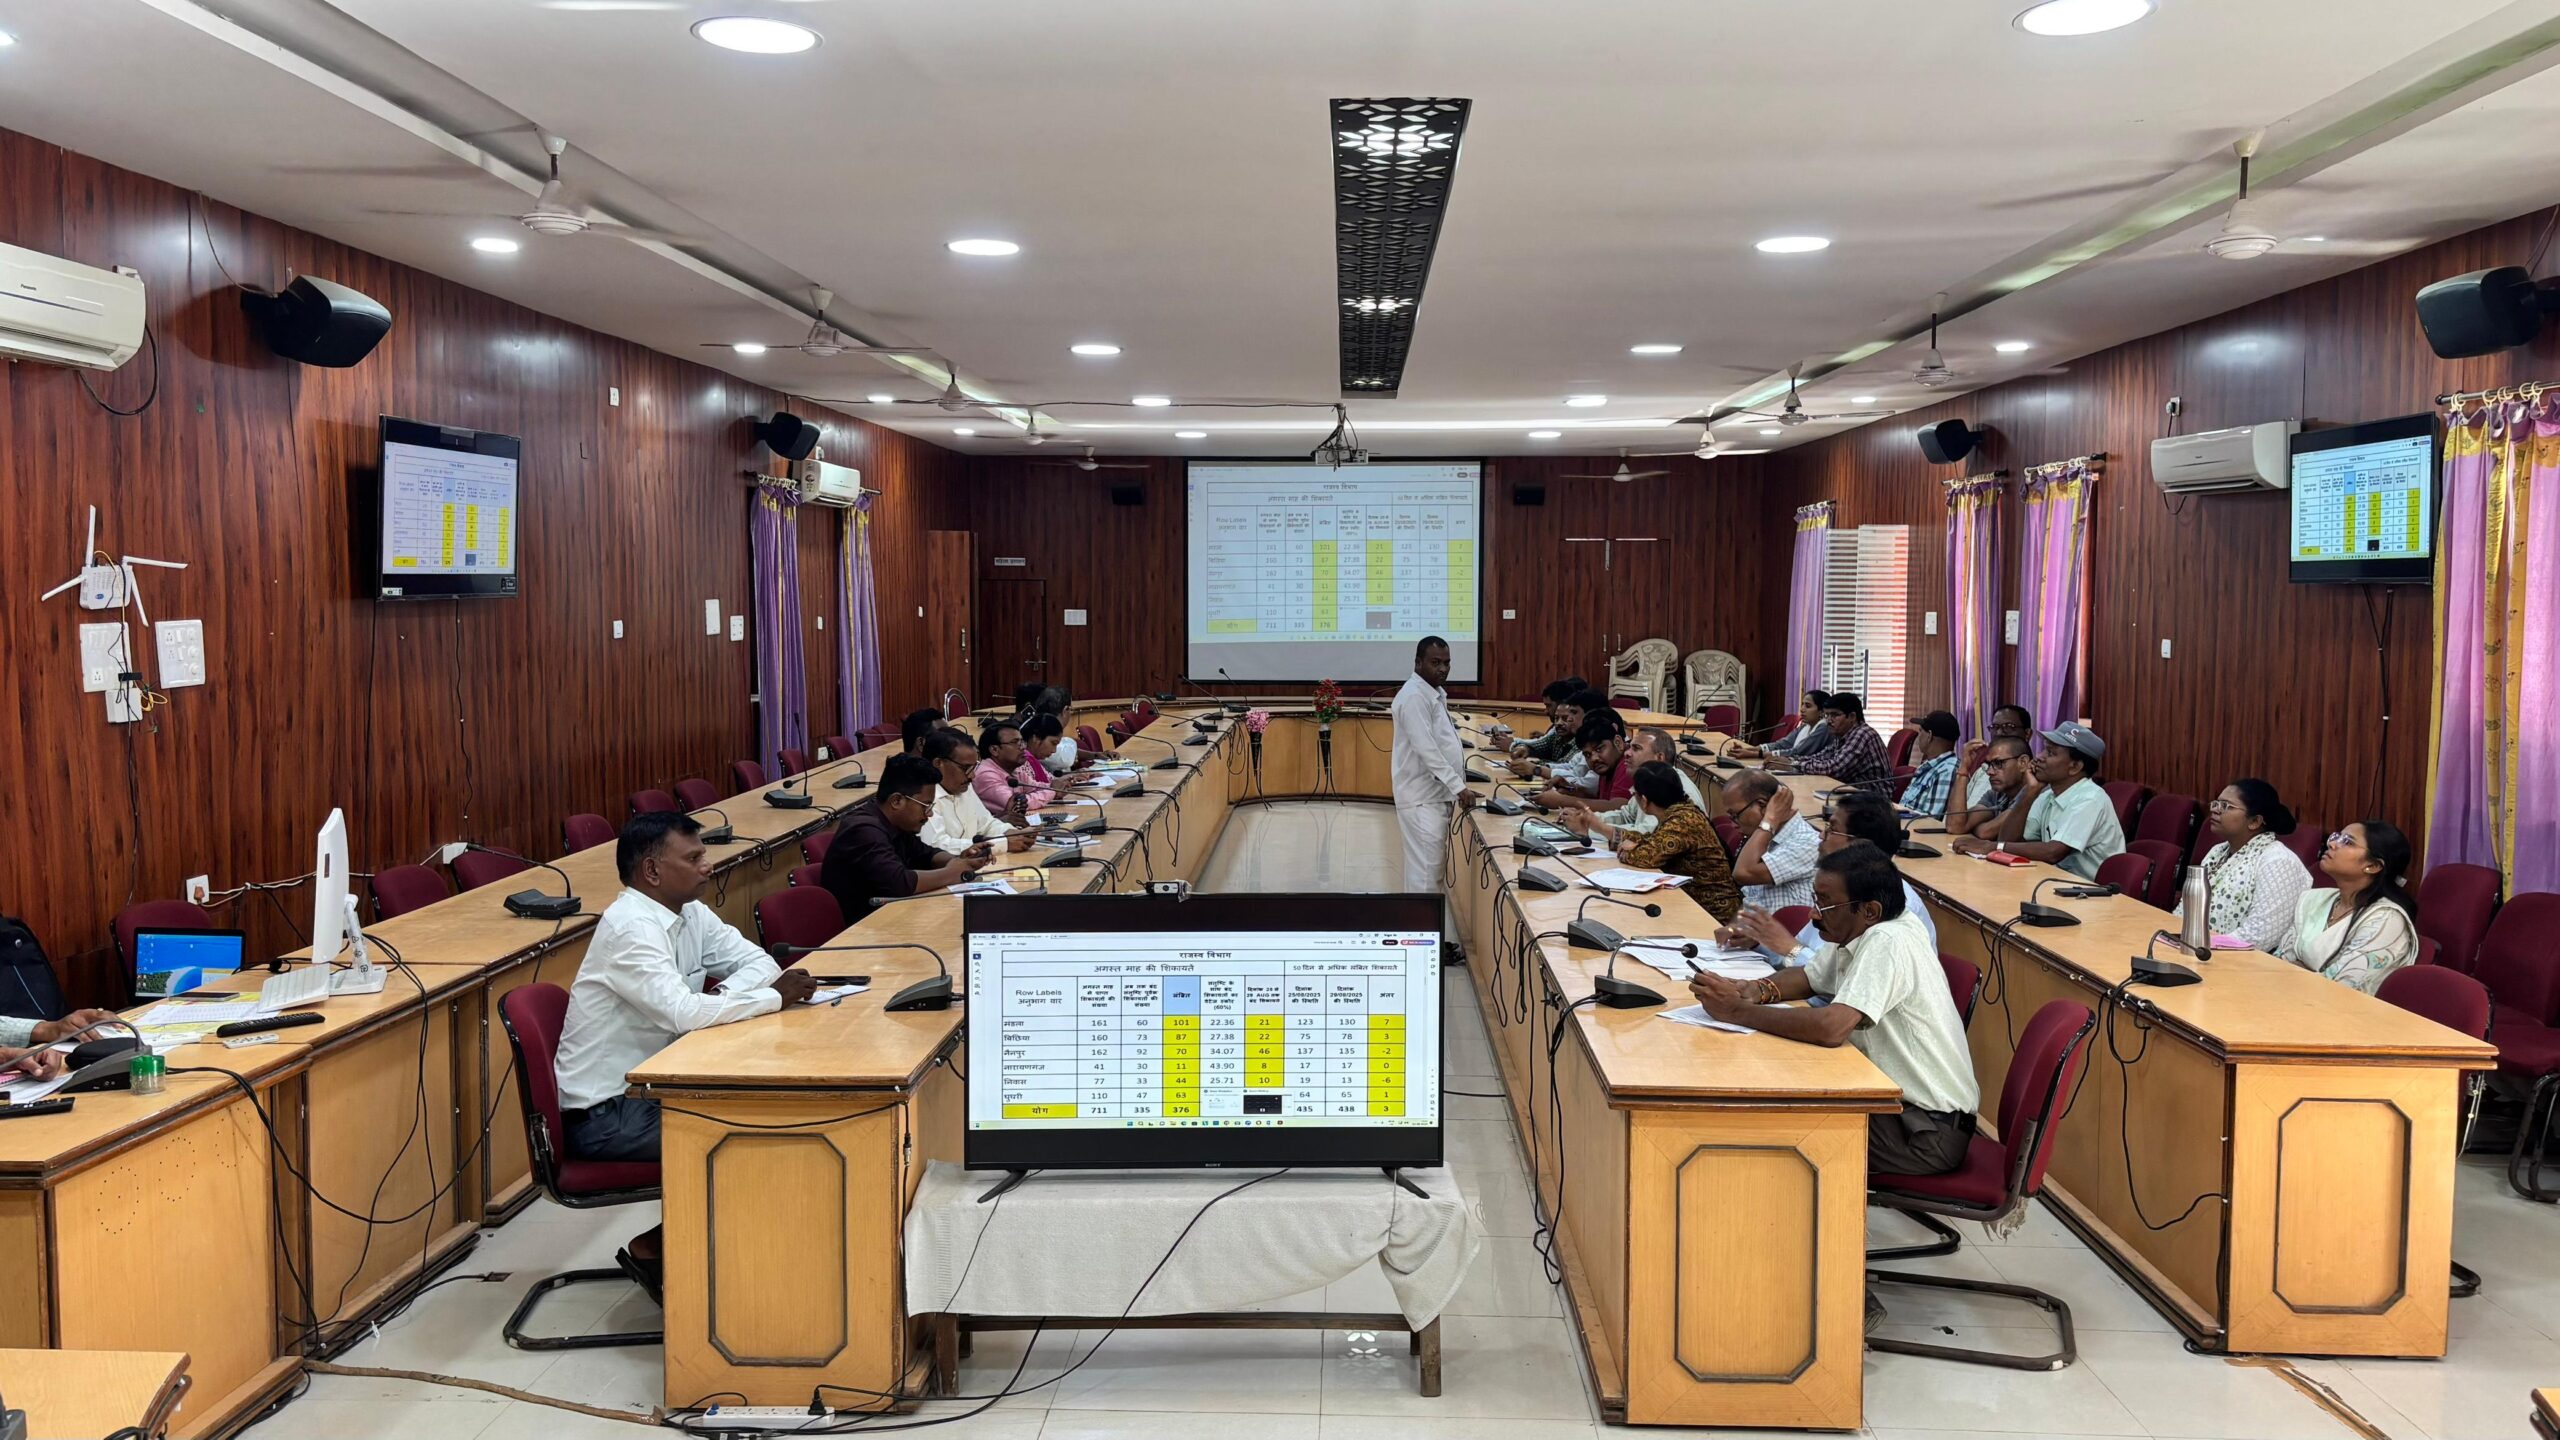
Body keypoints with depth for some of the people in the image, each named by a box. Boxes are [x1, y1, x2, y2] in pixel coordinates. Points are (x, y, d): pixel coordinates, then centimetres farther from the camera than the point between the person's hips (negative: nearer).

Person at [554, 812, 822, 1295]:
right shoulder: (631, 927, -22)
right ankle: (654, 1251, 0)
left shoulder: (689, 912, 4)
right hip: (602, 1114, -9)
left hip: (647, 1087, 9)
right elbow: (683, 1012, -34)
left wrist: (727, 994, -14)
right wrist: (775, 997, -24)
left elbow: (758, 960, 7)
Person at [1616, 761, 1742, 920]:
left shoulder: (1683, 820, -20)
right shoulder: (1676, 812, 4)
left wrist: (1626, 852, -6)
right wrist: (1631, 843, -3)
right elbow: (1654, 842, 16)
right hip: (1691, 900, 7)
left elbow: (1648, 857, -25)